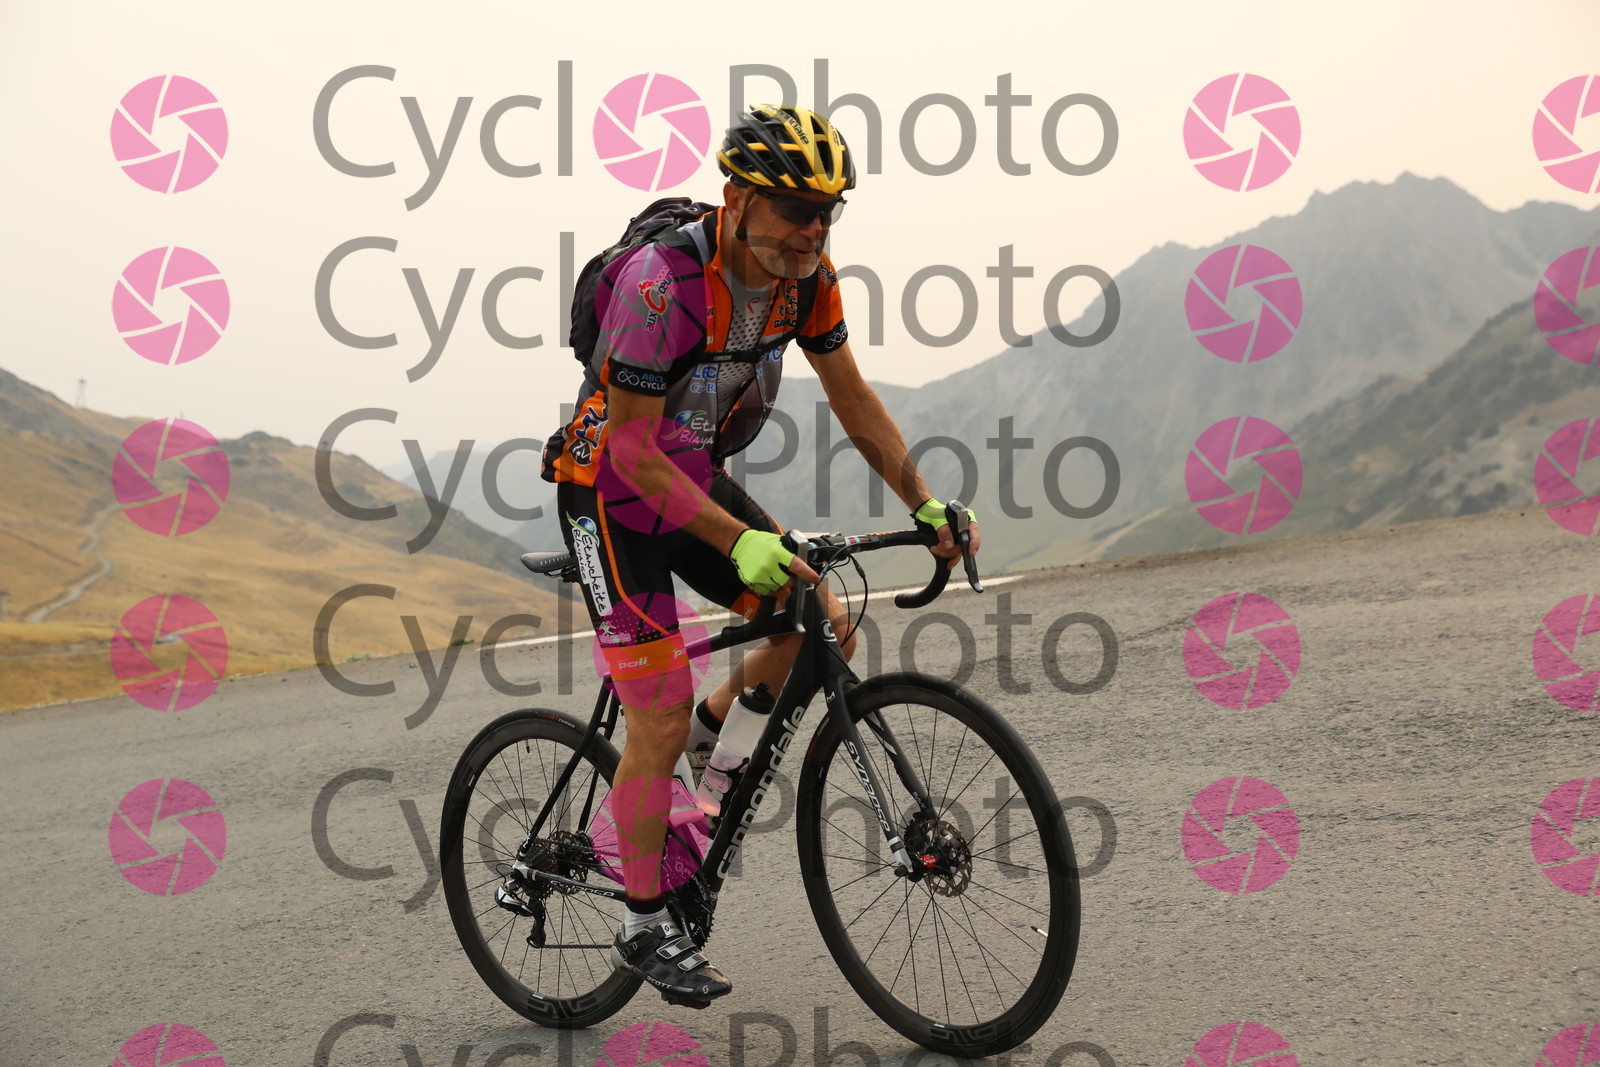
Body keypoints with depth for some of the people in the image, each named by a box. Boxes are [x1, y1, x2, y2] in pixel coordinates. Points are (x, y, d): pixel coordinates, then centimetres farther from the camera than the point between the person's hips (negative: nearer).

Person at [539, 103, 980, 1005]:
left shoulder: (804, 272, -9)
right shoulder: (662, 280, -30)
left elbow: (852, 398, 0)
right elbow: (633, 449, -28)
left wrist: (927, 505, -7)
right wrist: (739, 542, -35)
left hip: (700, 480, 7)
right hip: (613, 495, -6)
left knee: (826, 629, -6)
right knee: (659, 723, -7)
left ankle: (713, 732, 22)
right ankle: (645, 928, 12)